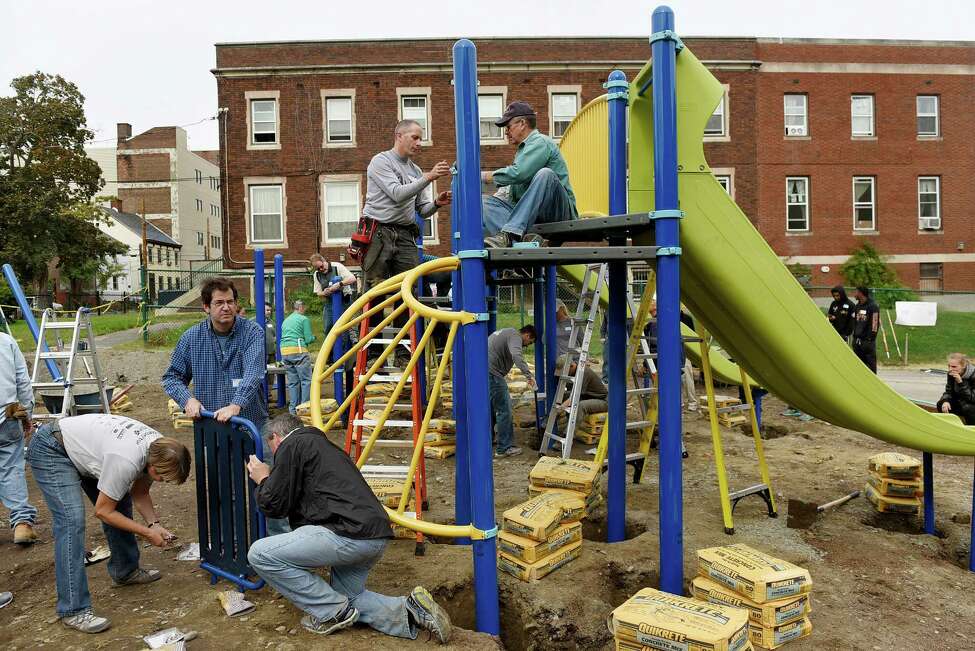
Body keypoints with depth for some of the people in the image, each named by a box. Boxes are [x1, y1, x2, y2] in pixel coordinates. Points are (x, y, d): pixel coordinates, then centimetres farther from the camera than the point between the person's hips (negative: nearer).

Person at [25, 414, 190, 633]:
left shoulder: (161, 447, -12)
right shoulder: (126, 462, -36)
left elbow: (139, 494, 3)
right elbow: (103, 512, -22)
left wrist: (154, 524, -12)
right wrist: (148, 533, -17)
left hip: (81, 446, 9)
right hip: (51, 450, -9)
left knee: (120, 502, 8)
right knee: (72, 519, -19)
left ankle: (125, 571, 25)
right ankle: (73, 610, -15)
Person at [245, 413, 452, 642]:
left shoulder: (292, 444, 2)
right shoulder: (320, 443, 29)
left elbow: (276, 505, 1)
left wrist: (263, 480, 19)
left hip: (349, 533, -10)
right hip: (376, 537, 10)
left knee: (260, 554, -2)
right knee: (345, 598, 27)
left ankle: (332, 612, 5)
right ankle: (410, 610, 7)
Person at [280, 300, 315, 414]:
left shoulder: (285, 320, 21)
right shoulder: (304, 319, 1)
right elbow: (308, 339, -3)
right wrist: (313, 337, 19)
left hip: (284, 351, 7)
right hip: (298, 350, -7)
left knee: (292, 382, 10)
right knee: (306, 380, -2)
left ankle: (293, 408, 11)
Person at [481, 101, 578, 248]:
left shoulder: (540, 142, -4)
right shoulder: (523, 149, 24)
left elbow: (518, 174, -21)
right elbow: (514, 194, 21)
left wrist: (483, 176, -9)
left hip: (557, 211, -8)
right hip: (528, 213, 8)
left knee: (544, 174, -34)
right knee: (484, 202, -6)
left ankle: (510, 234, -39)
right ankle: (523, 238, -33)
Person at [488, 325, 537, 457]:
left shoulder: (505, 332, 26)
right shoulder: (515, 336, -5)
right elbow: (516, 356, -25)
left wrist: (503, 376, 36)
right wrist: (529, 375, -30)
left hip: (484, 372, 10)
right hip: (492, 373, -10)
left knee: (491, 407, 22)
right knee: (504, 410, -4)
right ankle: (504, 448, 0)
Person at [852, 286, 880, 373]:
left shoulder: (873, 306, -9)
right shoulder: (857, 306, 14)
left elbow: (875, 323, -12)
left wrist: (871, 337, -14)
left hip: (868, 340, -7)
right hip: (857, 339, 7)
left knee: (870, 363, -1)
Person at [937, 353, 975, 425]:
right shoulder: (951, 374, -8)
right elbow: (948, 391, -3)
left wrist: (960, 382, -38)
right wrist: (945, 401, -25)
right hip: (962, 402, 6)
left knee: (967, 407, -35)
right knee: (941, 404, -16)